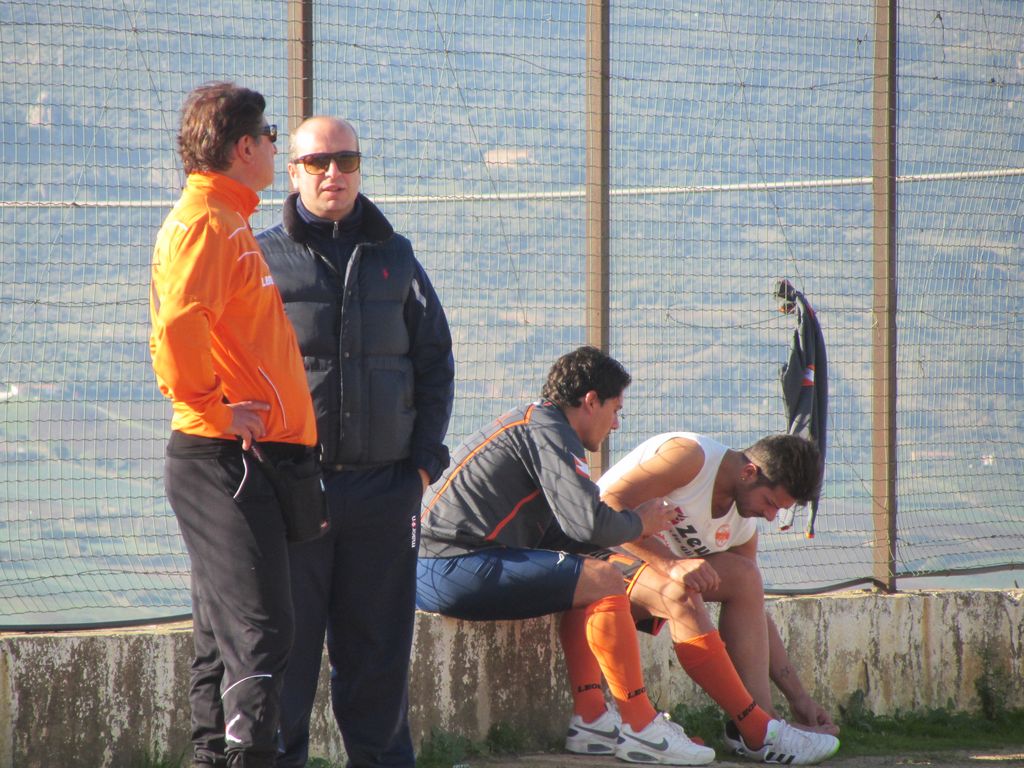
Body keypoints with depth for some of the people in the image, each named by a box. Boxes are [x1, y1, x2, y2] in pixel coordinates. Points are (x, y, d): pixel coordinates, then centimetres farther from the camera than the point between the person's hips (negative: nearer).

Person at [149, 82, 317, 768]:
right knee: (261, 632, -14)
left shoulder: (228, 222, 20)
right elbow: (178, 328, -28)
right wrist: (213, 409, -19)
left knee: (225, 637, 11)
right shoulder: (204, 223, -13)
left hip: (240, 460, 10)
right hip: (226, 458, -10)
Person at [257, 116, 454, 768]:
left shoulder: (395, 260, 13)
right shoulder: (261, 260, 3)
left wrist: (424, 461, 5)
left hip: (384, 488, 3)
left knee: (379, 645, 6)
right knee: (283, 646, -1)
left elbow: (436, 365, 15)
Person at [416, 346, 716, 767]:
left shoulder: (531, 421, 24)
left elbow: (558, 533, 23)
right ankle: (640, 728, -7)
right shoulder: (548, 431, -8)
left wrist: (633, 527, 14)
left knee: (581, 575, 21)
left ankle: (589, 720, 12)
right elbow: (589, 523, -19)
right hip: (452, 569, -11)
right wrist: (638, 523, 1)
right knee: (602, 581, -13)